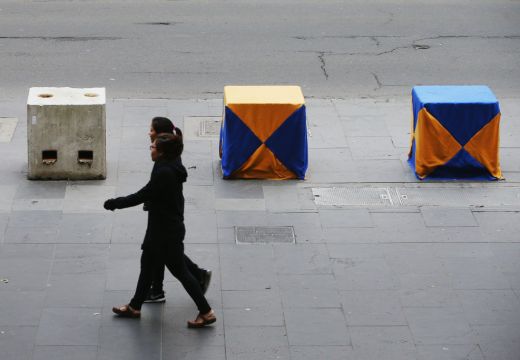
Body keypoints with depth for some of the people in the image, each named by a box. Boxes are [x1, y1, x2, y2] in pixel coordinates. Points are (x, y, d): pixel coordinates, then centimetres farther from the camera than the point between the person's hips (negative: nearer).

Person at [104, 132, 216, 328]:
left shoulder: (164, 173, -27)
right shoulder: (171, 168, 3)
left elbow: (141, 196, -21)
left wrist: (114, 203, -12)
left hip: (167, 232, -10)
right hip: (161, 229, 10)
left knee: (180, 271, 0)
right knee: (147, 265, 19)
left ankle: (206, 312, 8)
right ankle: (134, 306, 33)